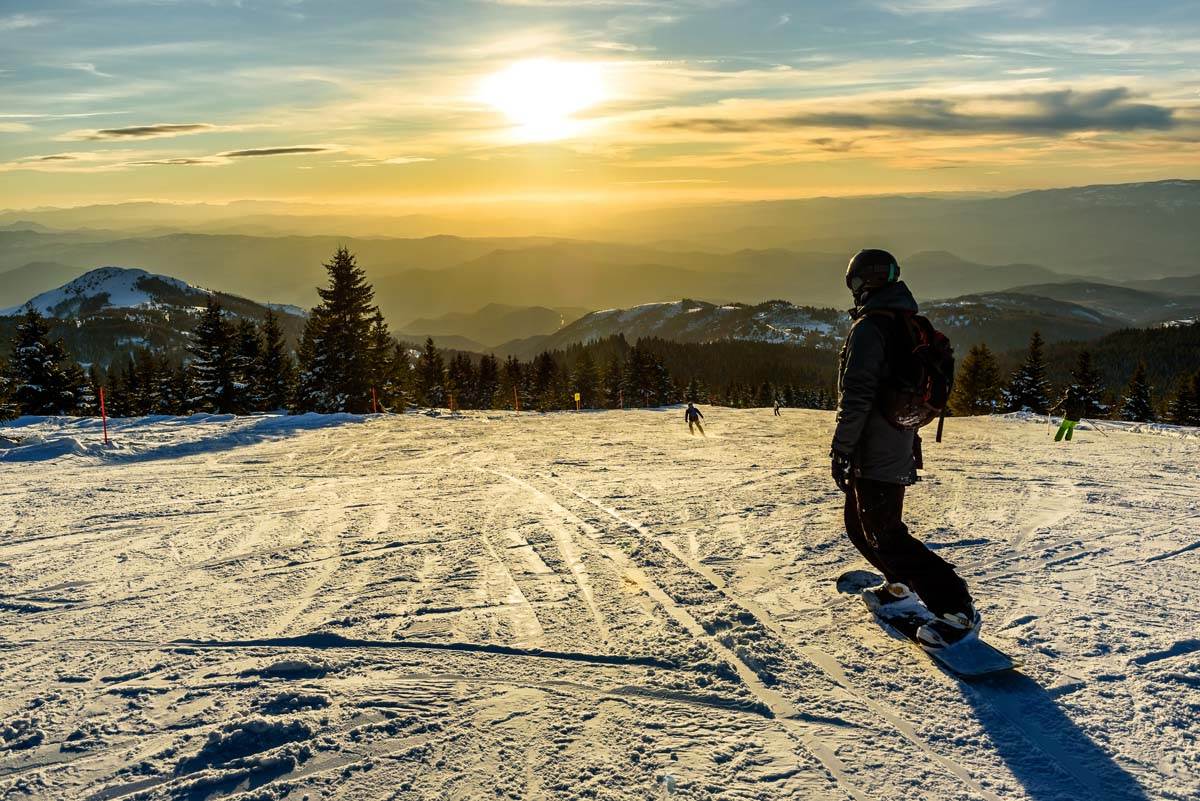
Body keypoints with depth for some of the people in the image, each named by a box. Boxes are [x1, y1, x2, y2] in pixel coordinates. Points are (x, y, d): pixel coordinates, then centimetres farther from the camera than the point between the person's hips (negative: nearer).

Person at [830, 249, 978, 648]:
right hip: (899, 448, 10)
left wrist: (841, 449, -19)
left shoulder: (869, 327, -17)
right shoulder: (910, 326, 13)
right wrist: (911, 440, 28)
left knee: (885, 534, -6)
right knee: (859, 523, 23)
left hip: (873, 454, -10)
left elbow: (857, 395, -23)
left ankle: (957, 608, -6)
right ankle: (900, 584, 37)